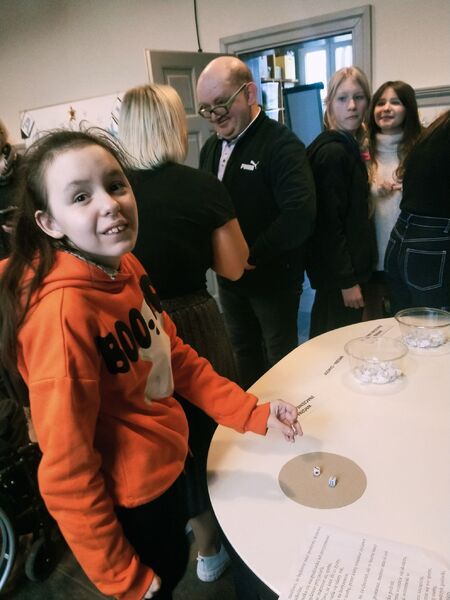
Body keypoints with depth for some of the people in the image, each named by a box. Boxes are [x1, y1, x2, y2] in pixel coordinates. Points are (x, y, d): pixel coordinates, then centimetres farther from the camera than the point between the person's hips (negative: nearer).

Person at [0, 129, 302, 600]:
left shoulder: (123, 267, -7)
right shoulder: (63, 308, -31)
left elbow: (174, 355, 3)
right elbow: (67, 472, -25)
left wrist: (252, 413, -5)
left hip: (166, 468, 7)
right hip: (129, 503, -7)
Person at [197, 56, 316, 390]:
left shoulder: (281, 145, -16)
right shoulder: (211, 148, 9)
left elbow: (300, 215, -28)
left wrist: (252, 255, -20)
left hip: (273, 278, -7)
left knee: (280, 359, 11)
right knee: (244, 352, 21)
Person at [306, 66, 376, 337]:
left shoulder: (348, 146, 12)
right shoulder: (332, 152, -17)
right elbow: (330, 223, -21)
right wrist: (347, 281, -19)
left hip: (348, 265, 9)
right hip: (338, 272, -9)